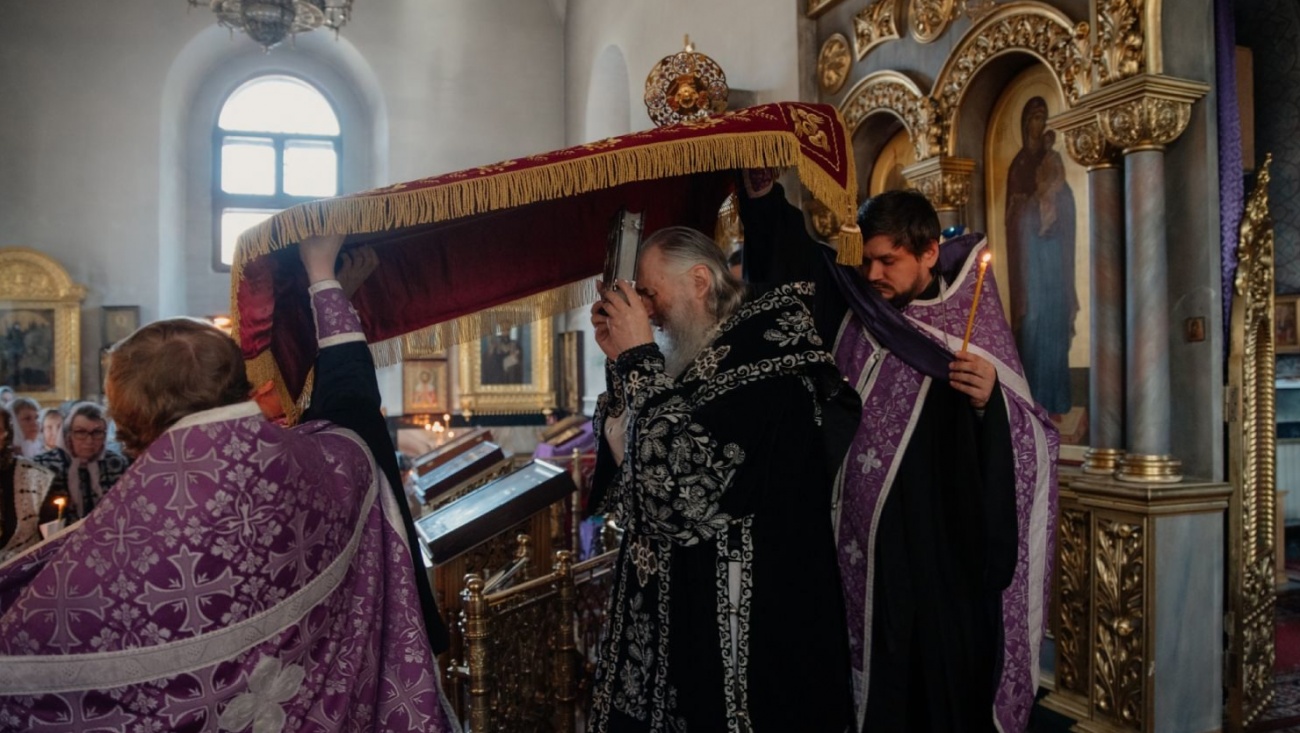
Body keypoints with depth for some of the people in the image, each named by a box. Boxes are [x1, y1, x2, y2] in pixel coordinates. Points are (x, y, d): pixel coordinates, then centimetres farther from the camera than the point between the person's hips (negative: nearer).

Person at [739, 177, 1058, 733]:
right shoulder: (850, 308, 3)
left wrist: (990, 401, -27)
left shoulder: (971, 328, -5)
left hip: (941, 549, -3)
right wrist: (763, 192, 0)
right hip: (858, 543, 3)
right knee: (875, 686, 12)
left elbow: (1022, 444, -8)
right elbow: (784, 248, 14)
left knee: (943, 680, 8)